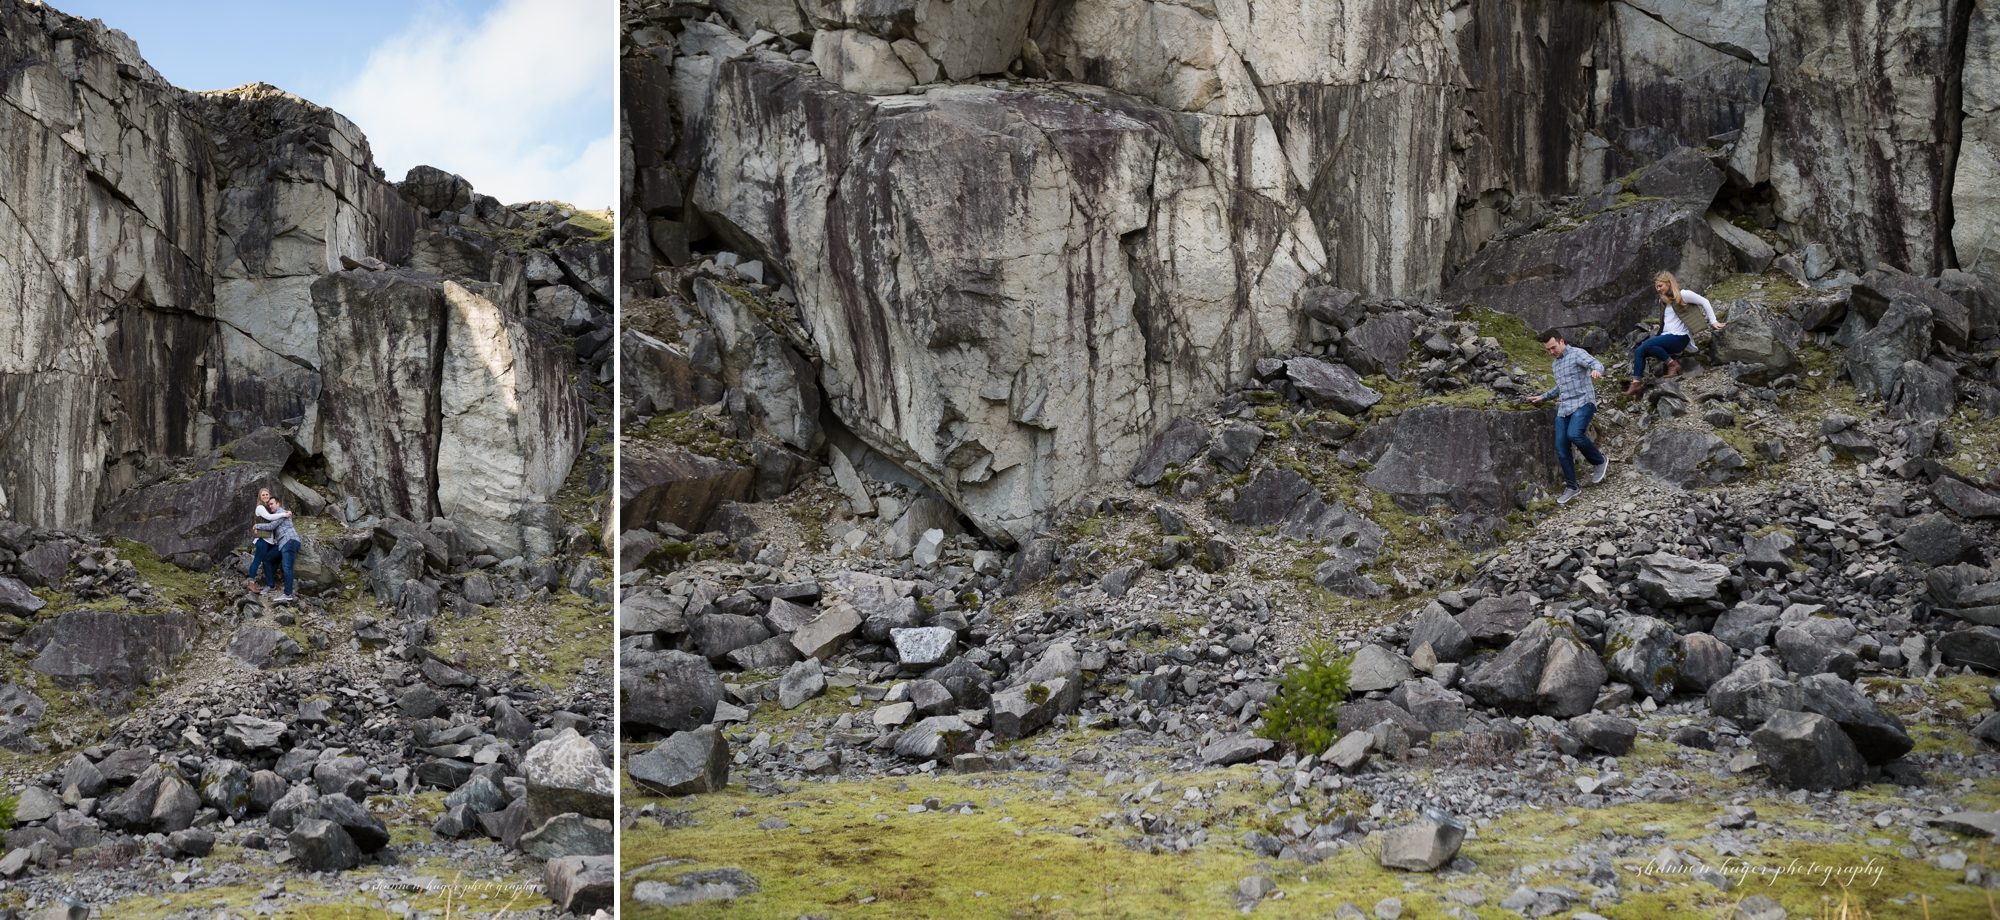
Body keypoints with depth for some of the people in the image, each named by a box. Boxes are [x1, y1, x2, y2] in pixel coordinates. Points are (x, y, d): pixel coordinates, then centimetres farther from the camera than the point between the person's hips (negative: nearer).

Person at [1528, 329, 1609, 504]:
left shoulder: (1577, 354, -4)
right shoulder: (1556, 364, 22)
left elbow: (1596, 363, -24)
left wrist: (1596, 370, -47)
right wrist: (1542, 397, 32)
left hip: (1583, 404, -8)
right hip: (1564, 409, 8)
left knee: (1574, 434, -32)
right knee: (1561, 448, -3)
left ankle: (1600, 461, -8)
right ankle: (1571, 487, 6)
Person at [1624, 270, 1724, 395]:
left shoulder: (1682, 295, -4)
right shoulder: (1663, 301, 19)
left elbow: (1704, 302, -2)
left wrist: (1713, 322, -2)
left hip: (1679, 338, -8)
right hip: (1666, 337, 8)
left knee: (1648, 344, -30)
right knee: (1639, 351, -13)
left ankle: (1672, 364, -16)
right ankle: (1636, 382, -17)